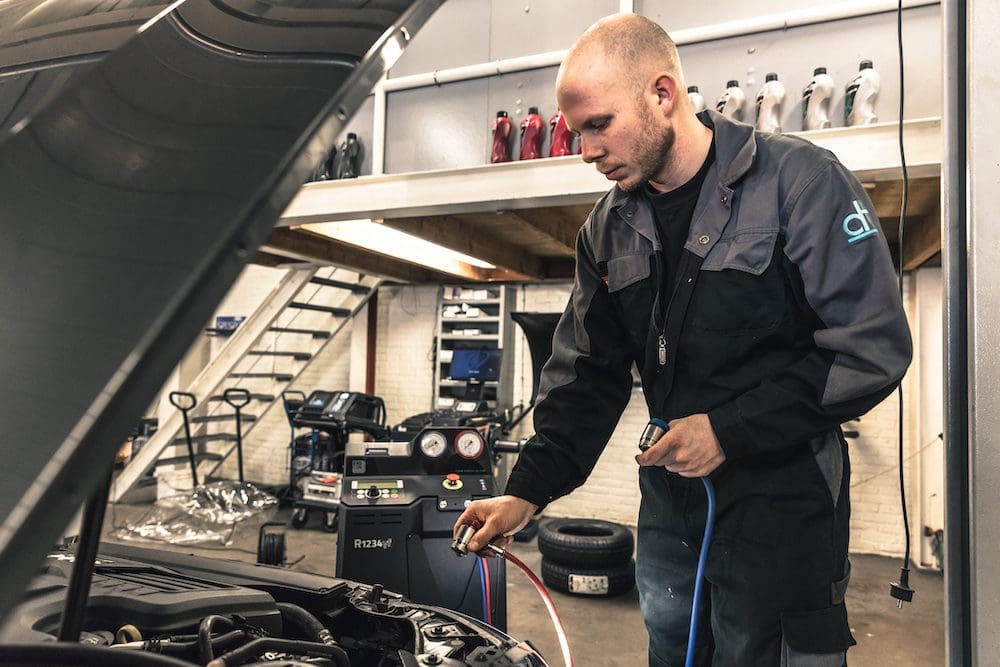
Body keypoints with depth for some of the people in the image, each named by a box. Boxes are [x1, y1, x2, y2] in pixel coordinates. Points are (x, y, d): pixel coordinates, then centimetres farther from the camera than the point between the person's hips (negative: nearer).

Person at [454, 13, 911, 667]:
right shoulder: (610, 227, 3)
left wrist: (730, 431, -18)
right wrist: (528, 491, -1)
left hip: (781, 501, -5)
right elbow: (587, 375, 6)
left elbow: (874, 349, -14)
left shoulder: (801, 181, -12)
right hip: (670, 500, 5)